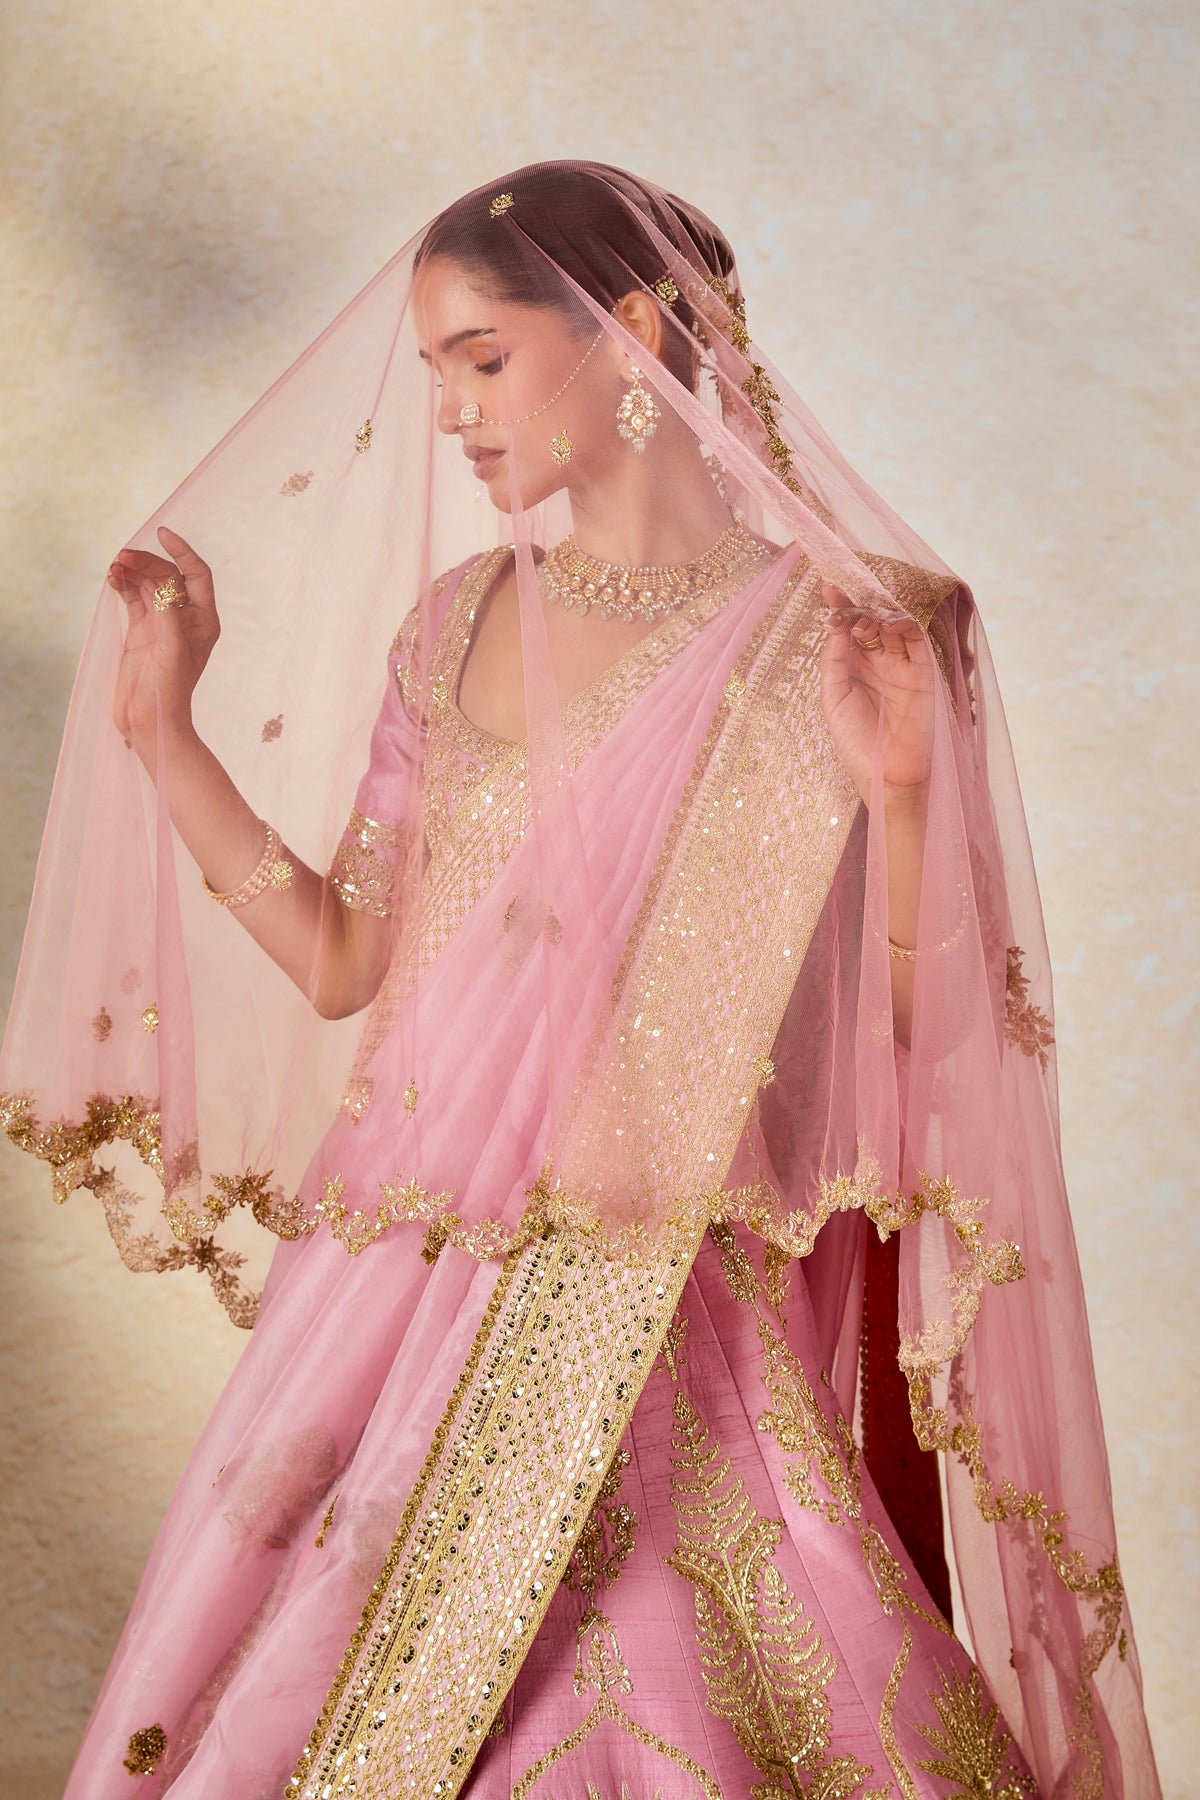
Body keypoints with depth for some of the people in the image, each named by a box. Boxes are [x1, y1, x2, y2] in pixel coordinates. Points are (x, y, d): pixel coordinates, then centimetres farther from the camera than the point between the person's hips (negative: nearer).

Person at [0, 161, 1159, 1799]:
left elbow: (927, 1031, -7)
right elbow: (339, 960, 8)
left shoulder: (827, 635, -7)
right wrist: (163, 726, 5)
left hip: (672, 1321, -4)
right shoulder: (460, 617, 6)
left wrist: (902, 794, -23)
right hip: (412, 1289, 4)